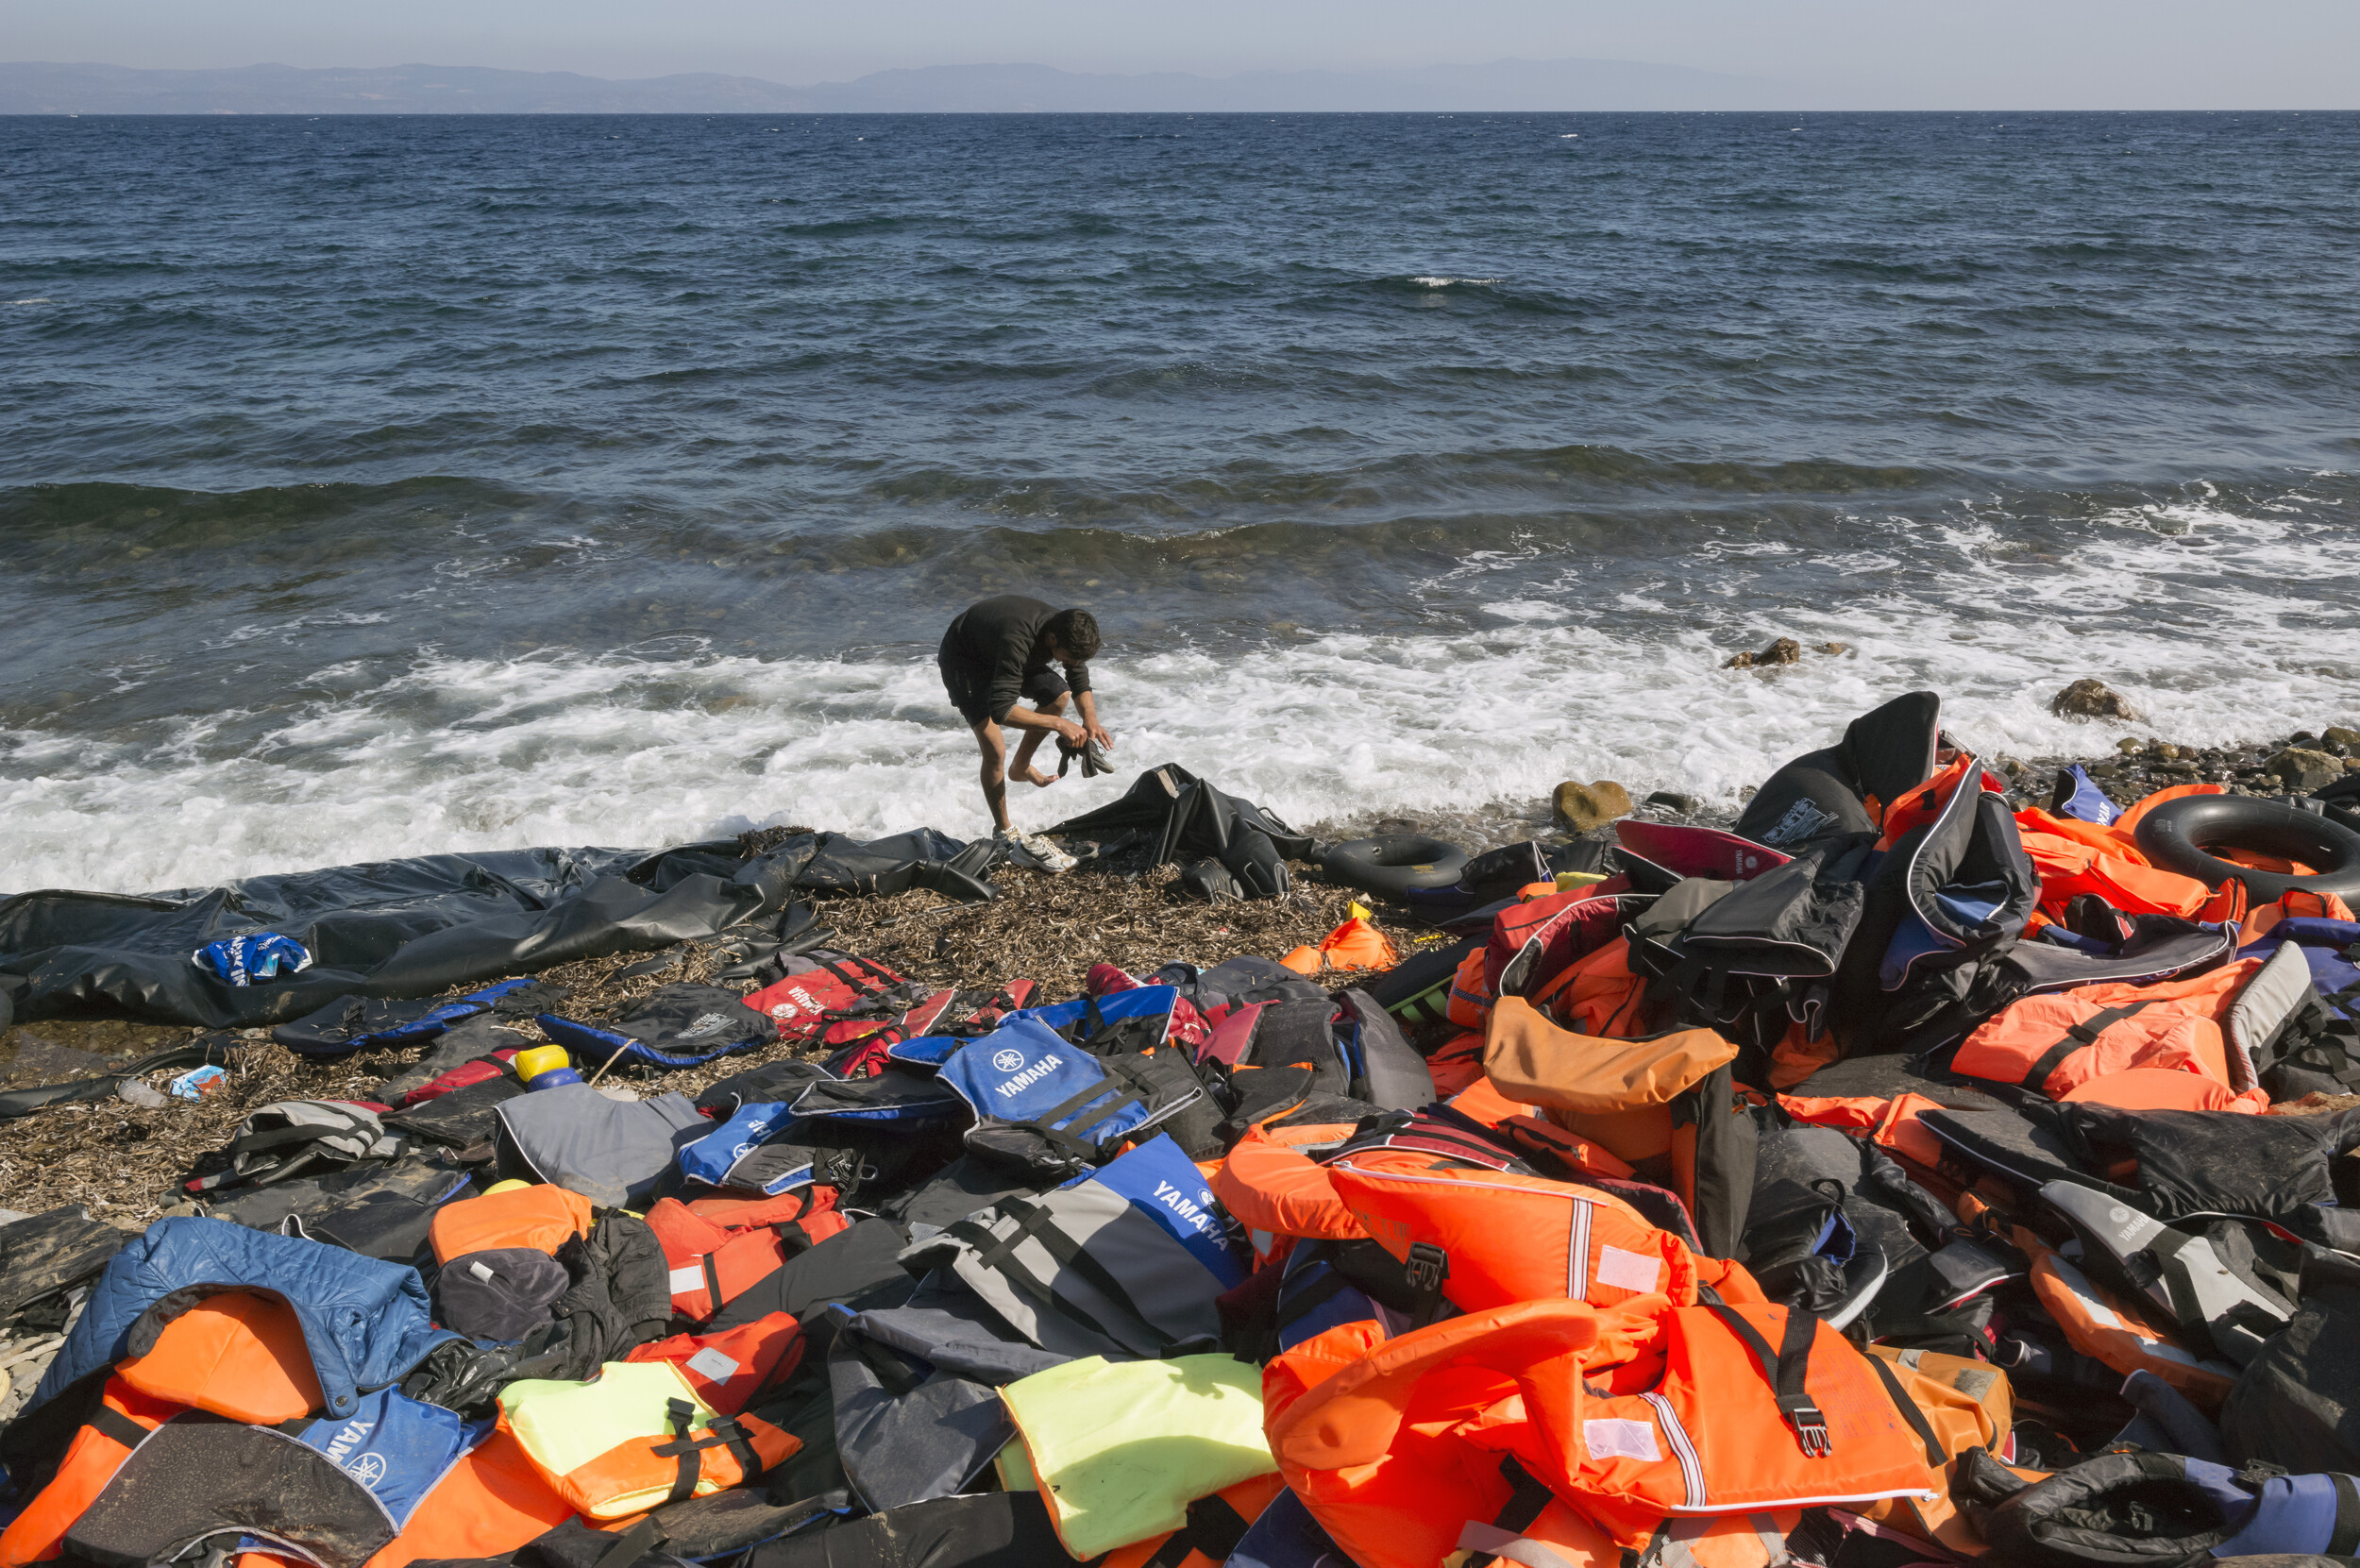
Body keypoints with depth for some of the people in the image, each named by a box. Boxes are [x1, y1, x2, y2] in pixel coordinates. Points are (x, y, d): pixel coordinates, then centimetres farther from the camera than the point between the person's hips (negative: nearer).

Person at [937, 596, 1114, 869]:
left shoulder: (1068, 633, -20)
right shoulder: (1017, 641, -43)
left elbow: (1080, 685, -5)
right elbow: (1000, 709, -45)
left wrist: (1090, 719, -26)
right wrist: (1058, 724, -46)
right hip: (963, 659, -7)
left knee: (1058, 695, 12)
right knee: (995, 750, -17)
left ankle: (1021, 767, 30)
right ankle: (1003, 831, 2)